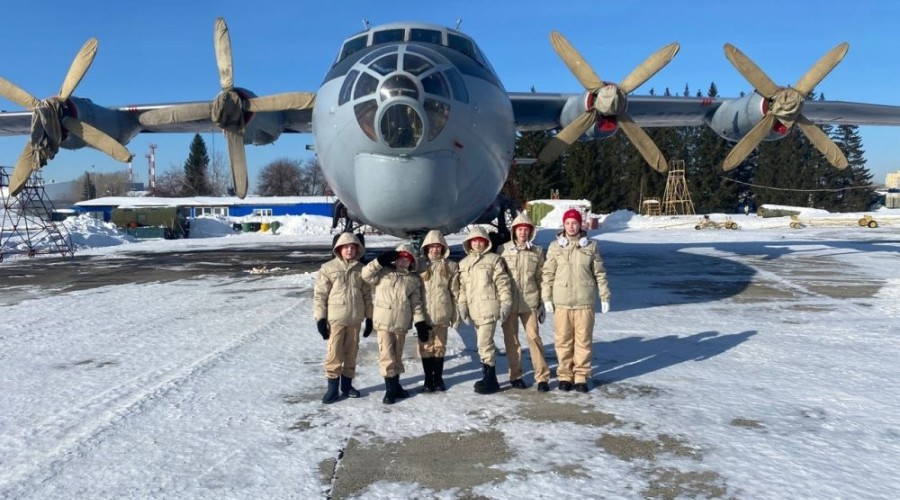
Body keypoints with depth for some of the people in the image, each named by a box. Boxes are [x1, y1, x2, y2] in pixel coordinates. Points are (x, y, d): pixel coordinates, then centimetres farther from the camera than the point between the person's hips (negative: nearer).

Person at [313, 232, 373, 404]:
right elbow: (320, 295, -4)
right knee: (334, 353, -2)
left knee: (351, 353, 11)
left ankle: (347, 384, 24)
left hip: (355, 319, 4)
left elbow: (367, 295, 10)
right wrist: (320, 318, -8)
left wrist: (369, 317, 8)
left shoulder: (361, 269, 6)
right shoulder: (328, 268, -4)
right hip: (335, 319, -3)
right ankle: (332, 387, 9)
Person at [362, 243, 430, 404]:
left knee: (397, 356, 14)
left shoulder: (414, 279, 9)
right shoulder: (384, 272, 3)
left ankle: (395, 386, 27)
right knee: (387, 355, -4)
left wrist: (420, 322, -2)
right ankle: (390, 389, 3)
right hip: (384, 320, -3)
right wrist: (380, 261, -15)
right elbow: (366, 274, -9)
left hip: (402, 323, 3)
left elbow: (416, 303, 6)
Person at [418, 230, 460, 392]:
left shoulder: (451, 266, 3)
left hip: (442, 313, 0)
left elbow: (455, 292, 4)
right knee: (426, 346, 5)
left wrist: (456, 315, 1)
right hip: (424, 313, 0)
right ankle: (428, 379, 17)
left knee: (440, 346, 9)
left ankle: (438, 378, 22)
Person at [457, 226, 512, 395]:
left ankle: (490, 379, 0)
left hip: (489, 308, -5)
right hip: (474, 310, 6)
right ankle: (488, 377, 20)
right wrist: (462, 305, 3)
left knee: (484, 344, -10)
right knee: (485, 343, 12)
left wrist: (505, 303, -9)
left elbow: (502, 282, -4)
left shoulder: (493, 259, 0)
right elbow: (462, 287, 13)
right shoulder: (463, 263, 15)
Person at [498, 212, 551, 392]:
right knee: (511, 339, 6)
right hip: (508, 301, 0)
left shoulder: (537, 252, 5)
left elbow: (540, 278, 9)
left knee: (534, 337, -3)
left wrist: (542, 303, 8)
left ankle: (542, 377, 4)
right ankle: (515, 375, 19)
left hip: (529, 301, 0)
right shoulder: (503, 250, 1)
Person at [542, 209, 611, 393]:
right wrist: (547, 298, -1)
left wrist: (604, 296, 5)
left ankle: (581, 376, 16)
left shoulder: (590, 246, 3)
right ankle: (565, 375, 18)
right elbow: (548, 274, 4)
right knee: (563, 340, 6)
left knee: (584, 340, 4)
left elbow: (600, 273, 7)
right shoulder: (555, 246, 2)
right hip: (562, 302, 0)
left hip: (585, 301, 0)